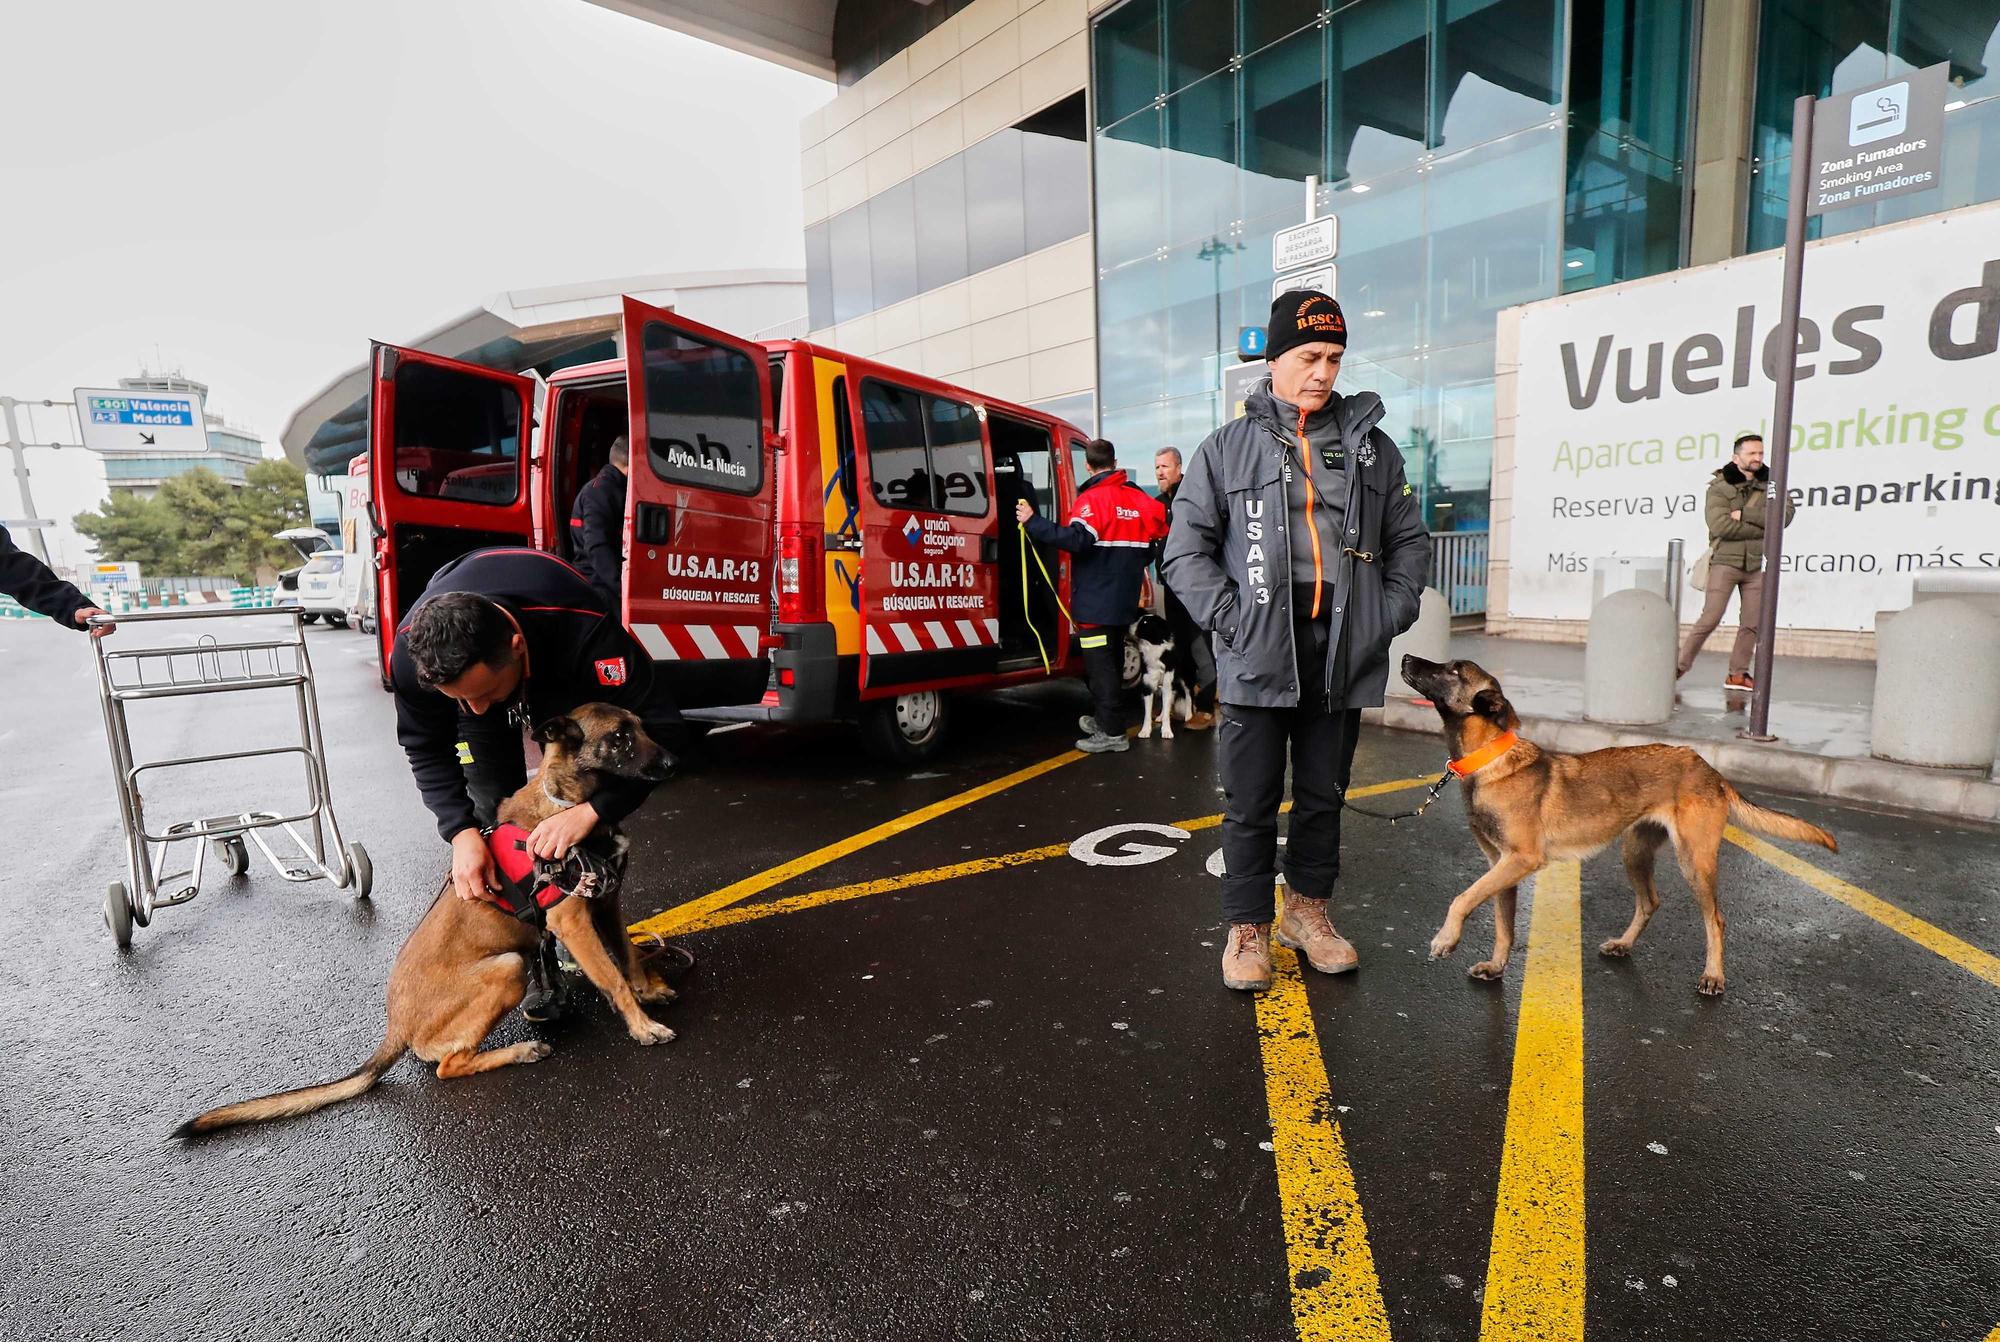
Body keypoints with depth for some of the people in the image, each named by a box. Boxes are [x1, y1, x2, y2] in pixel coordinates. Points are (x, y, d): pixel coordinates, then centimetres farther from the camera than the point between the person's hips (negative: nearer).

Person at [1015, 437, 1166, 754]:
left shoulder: (1093, 498, -14)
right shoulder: (1139, 499, 11)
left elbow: (1077, 539, -28)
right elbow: (1159, 534, 17)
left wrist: (1033, 522, -24)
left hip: (1095, 600, -8)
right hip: (1124, 599, 8)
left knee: (1100, 663, -6)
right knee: (1112, 660, 18)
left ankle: (1112, 732, -6)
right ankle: (1103, 719, 30)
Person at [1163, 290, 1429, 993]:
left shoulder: (1372, 446, 13)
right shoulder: (1228, 447, 4)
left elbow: (1410, 540, 17)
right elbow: (1186, 548, 0)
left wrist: (1389, 615, 3)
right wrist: (1230, 618, -10)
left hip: (1345, 656, 3)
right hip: (1258, 657, -3)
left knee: (1324, 797, 14)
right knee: (1251, 803, 3)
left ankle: (1307, 912, 32)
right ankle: (1247, 928, 18)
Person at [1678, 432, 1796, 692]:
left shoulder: (1770, 485, 10)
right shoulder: (1719, 486, -3)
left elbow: (1786, 513, -7)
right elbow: (1719, 525, -17)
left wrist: (1745, 515, -15)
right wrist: (1761, 527, -11)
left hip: (1757, 564, 5)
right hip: (1725, 561, -5)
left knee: (1752, 622, 5)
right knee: (1710, 619, -10)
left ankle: (1738, 673, 13)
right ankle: (1680, 665, 0)